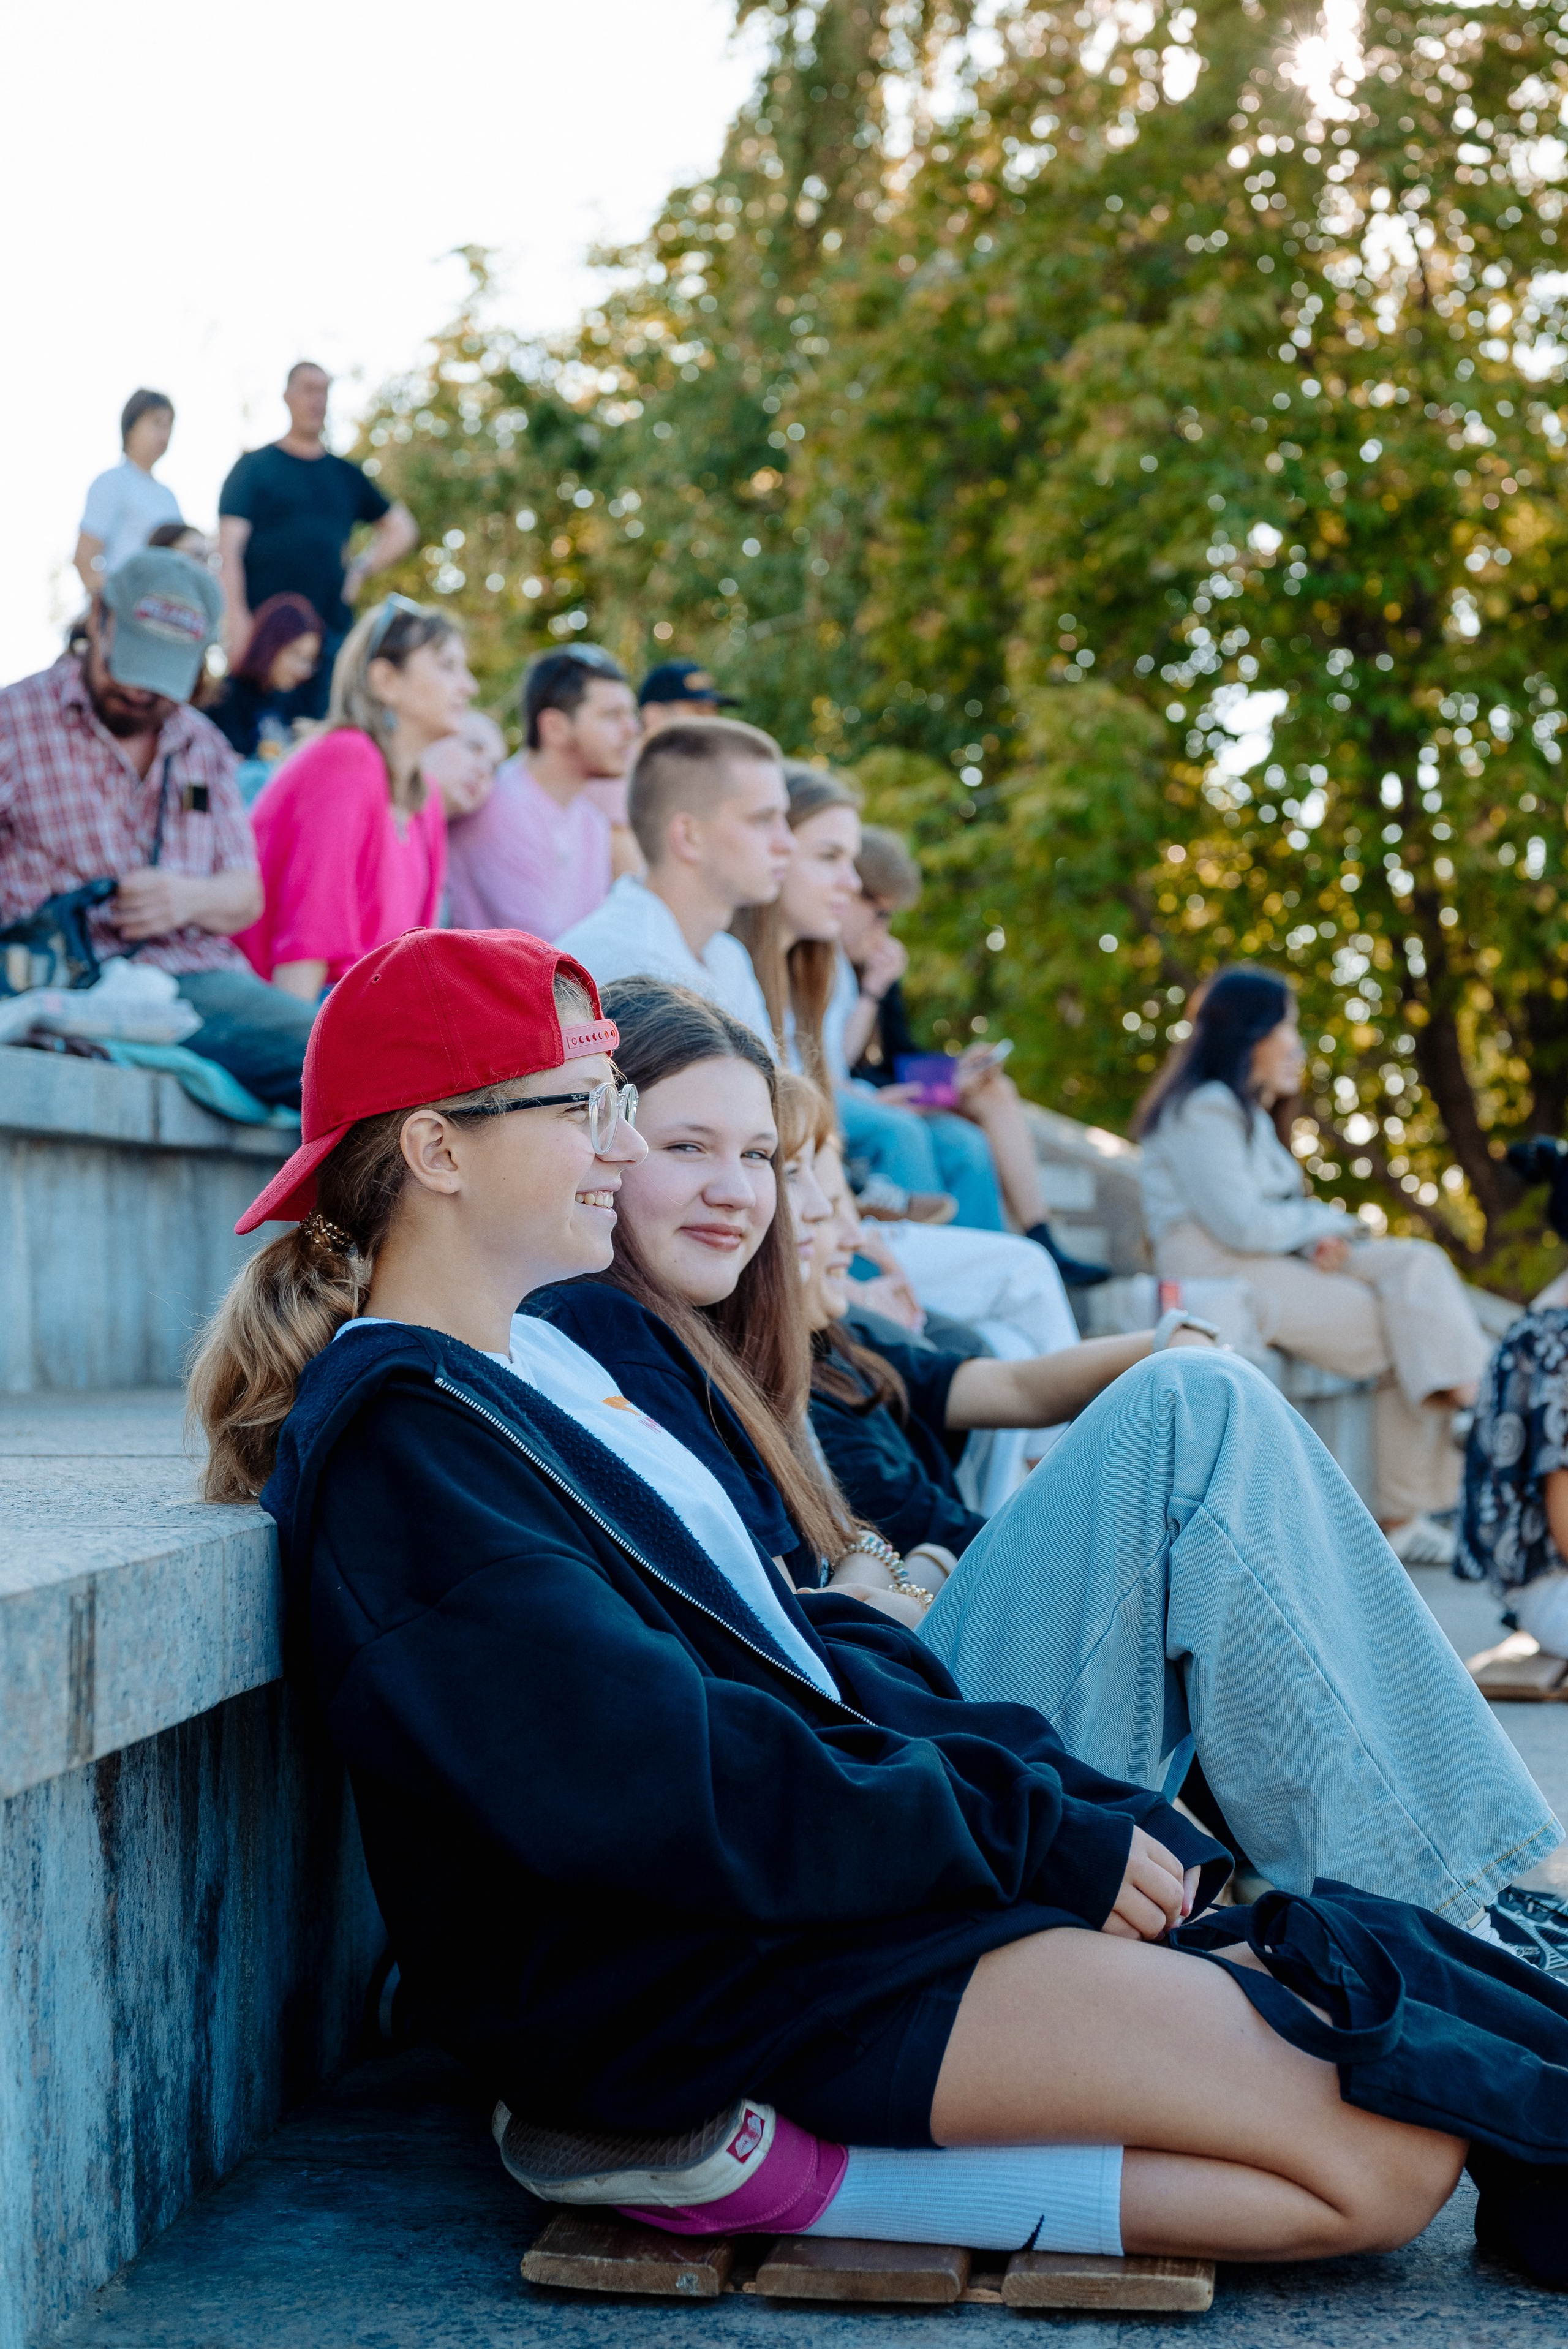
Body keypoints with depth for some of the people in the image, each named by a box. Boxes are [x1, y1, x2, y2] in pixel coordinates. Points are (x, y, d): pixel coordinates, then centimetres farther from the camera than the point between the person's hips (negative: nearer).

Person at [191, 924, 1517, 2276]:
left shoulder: (543, 1365, 18)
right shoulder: (394, 1444, -14)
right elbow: (669, 1794, -22)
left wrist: (1081, 1806, 2)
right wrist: (1038, 1840, -16)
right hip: (682, 1984, -10)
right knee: (1391, 2157, -14)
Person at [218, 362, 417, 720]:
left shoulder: (347, 475, 17)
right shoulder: (255, 466, 6)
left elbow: (402, 529, 28)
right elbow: (229, 548, -3)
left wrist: (362, 569, 12)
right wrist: (238, 618, -16)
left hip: (334, 628, 4)